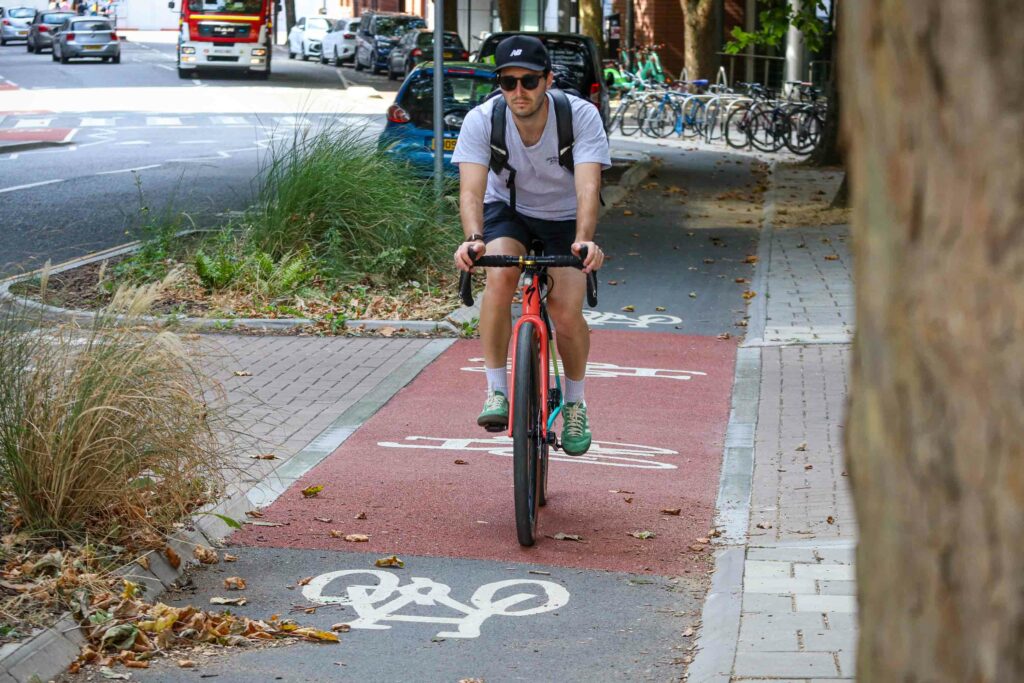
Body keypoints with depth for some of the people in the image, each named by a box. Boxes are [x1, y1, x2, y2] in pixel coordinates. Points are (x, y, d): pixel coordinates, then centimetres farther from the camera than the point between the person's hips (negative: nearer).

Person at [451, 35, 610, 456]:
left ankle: (575, 404, 11)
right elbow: (471, 189, -33)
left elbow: (588, 186, -37)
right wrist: (473, 238, -53)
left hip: (565, 219, 0)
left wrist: (584, 240, -55)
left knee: (566, 313, -18)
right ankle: (496, 391, -17)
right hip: (508, 210, 1)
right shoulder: (482, 120, -24)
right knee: (500, 276, -31)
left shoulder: (581, 116, -27)